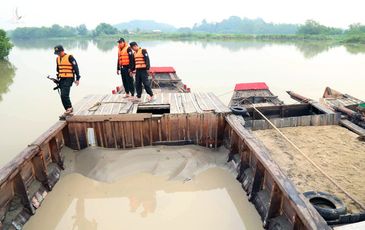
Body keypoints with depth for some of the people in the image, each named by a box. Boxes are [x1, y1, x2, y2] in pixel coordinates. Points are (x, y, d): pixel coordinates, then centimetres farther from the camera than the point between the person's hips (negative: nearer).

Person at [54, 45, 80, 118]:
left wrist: (77, 78, -10)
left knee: (64, 95, -18)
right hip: (62, 79, 7)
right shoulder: (58, 59, 15)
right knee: (63, 96, 7)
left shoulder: (70, 57, -7)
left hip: (68, 79, -7)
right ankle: (68, 111, 16)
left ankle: (69, 108, -5)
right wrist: (58, 78, 24)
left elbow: (76, 67, -7)